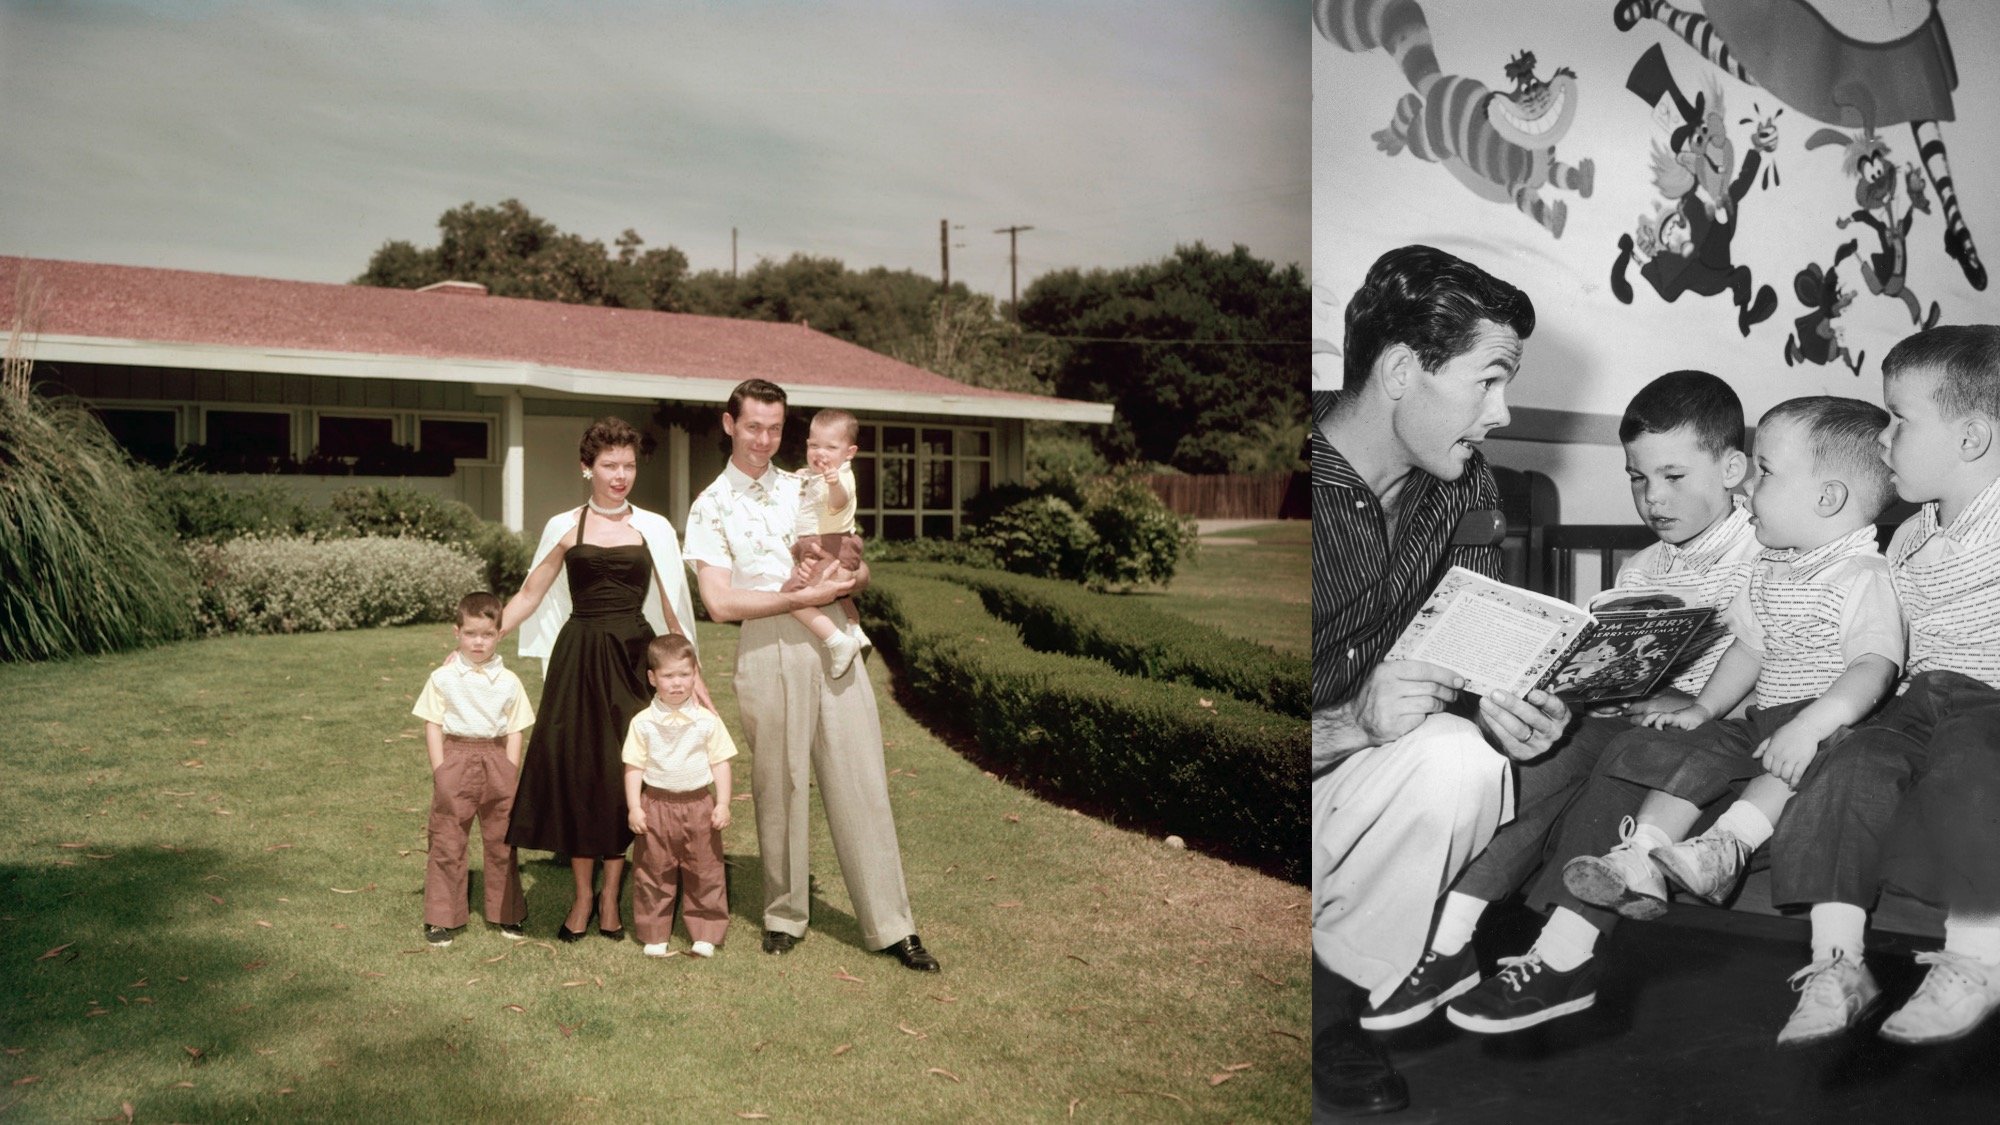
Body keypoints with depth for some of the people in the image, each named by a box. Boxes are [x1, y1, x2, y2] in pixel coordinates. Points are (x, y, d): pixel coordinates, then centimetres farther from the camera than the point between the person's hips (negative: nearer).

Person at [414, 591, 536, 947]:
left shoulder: (508, 681, 3)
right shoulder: (443, 678, -1)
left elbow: (515, 731, 5)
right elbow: (433, 726, -1)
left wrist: (510, 772, -2)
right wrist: (440, 769, -7)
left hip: (496, 758, 2)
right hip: (455, 757, -2)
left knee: (501, 842, 10)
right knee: (447, 843, 4)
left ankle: (507, 913, 22)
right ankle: (442, 918, 13)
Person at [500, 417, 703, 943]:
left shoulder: (653, 528, 5)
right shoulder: (565, 527, 4)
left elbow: (672, 607, 7)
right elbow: (529, 595, 8)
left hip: (634, 658, 0)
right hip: (578, 658, 0)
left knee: (624, 771, 1)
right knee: (575, 768, 1)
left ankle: (611, 894, 17)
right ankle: (582, 896, 16)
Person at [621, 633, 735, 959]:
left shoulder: (707, 721, -1)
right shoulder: (643, 722, -2)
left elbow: (720, 763, 1)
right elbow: (633, 767, 0)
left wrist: (722, 804, -5)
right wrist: (634, 807, -7)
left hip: (698, 804, 0)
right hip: (656, 805, 0)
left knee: (705, 872, 6)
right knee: (653, 873, 8)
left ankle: (705, 935, 17)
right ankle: (654, 935, 20)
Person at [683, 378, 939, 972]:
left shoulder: (805, 489, 16)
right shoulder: (711, 507, 4)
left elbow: (859, 571, 18)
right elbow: (721, 602, -8)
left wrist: (849, 574, -7)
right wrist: (802, 596, -15)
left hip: (835, 643, 3)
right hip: (769, 651, -3)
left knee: (860, 783, 2)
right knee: (779, 786, 5)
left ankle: (890, 926, 7)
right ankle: (784, 916, 23)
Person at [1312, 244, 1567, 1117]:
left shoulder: (1462, 486, -1)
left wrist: (1500, 702, -19)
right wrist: (1351, 721, -36)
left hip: (1357, 753, 6)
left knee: (1465, 760, -22)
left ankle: (1328, 1006, -6)